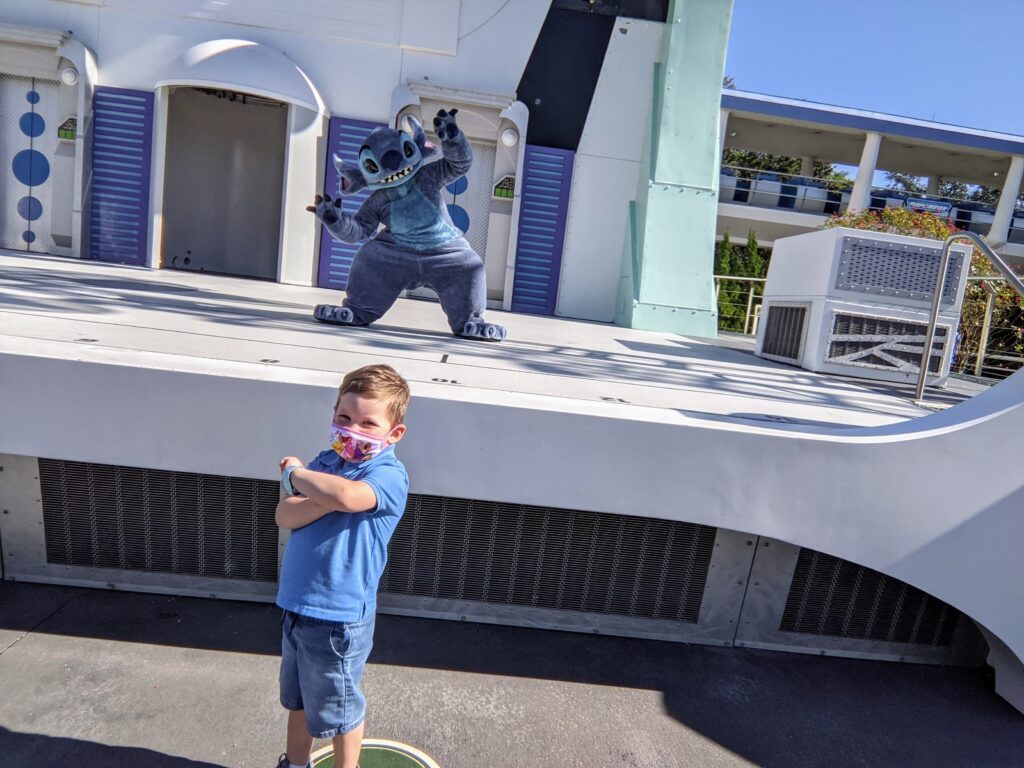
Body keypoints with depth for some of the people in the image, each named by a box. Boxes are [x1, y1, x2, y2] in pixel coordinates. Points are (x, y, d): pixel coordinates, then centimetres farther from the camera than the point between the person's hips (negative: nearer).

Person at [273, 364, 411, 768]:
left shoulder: (389, 475, -21)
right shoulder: (327, 462, 0)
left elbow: (348, 496, -41)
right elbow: (285, 516, -8)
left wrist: (296, 474, -22)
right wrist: (331, 497, -26)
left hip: (337, 617, -7)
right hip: (296, 605, 7)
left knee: (337, 709, 17)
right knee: (297, 699, 29)